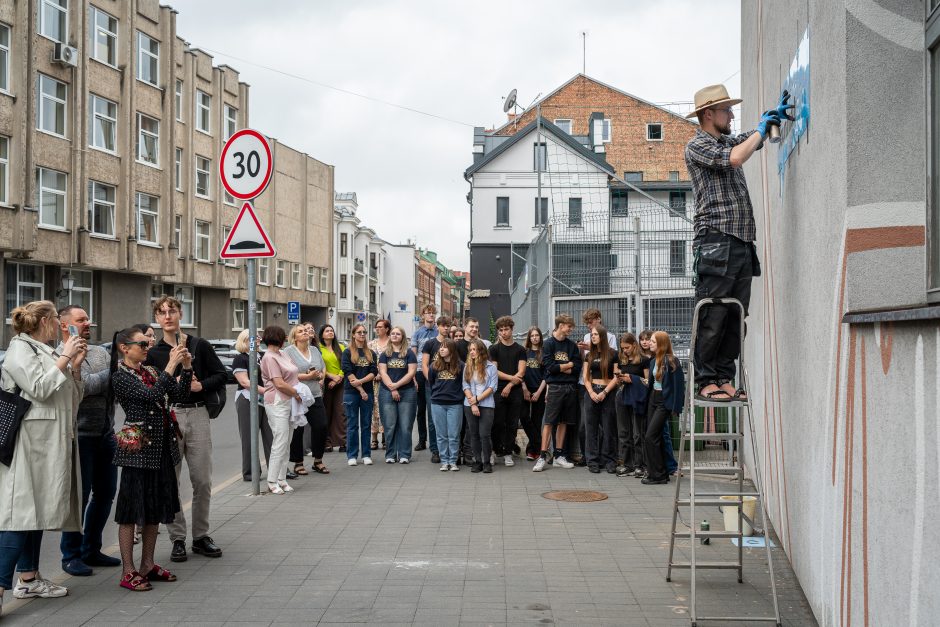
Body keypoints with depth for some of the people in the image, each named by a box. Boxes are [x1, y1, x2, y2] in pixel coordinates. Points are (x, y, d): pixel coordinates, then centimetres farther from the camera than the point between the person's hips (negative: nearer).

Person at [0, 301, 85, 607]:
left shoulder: (46, 352, 19)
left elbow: (73, 397, 19)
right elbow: (39, 389, -19)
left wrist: (76, 364, 7)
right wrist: (65, 358, -13)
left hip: (53, 442, 9)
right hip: (31, 441, -9)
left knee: (38, 509, 12)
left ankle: (28, 579, 19)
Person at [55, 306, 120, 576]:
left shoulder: (101, 352, 14)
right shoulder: (59, 357, -8)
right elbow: (84, 385, -21)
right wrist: (113, 374, -10)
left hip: (106, 434, 7)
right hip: (80, 436, -7)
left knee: (105, 493, 13)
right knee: (79, 496, 0)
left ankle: (91, 550, 27)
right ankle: (71, 556, 14)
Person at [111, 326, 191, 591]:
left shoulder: (151, 371, 13)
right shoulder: (121, 376, -9)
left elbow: (179, 395, 7)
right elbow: (152, 395, -23)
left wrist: (186, 367, -5)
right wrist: (171, 366, -22)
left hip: (162, 447, 8)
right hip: (138, 448, -8)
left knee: (155, 508, 13)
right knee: (132, 509, -1)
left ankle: (147, 565, 23)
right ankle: (129, 572, 5)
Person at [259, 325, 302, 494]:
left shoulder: (282, 354, 16)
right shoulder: (269, 357, -12)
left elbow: (292, 376, 22)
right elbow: (279, 384, -17)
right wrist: (297, 394, -10)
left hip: (290, 402, 9)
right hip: (278, 403, -9)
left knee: (286, 442, 10)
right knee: (280, 442, -9)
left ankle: (282, 479, 15)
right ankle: (272, 482, -3)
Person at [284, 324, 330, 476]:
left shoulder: (314, 350, 15)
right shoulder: (289, 351, -4)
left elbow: (323, 368, 23)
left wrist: (321, 376, 1)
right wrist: (308, 376, -17)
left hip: (315, 396, 5)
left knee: (321, 426, 1)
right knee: (297, 430, 2)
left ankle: (318, 461, 16)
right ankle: (298, 463, 14)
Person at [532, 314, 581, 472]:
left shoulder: (572, 345, 11)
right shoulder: (548, 344, -2)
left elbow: (578, 367, 2)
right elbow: (549, 367, -12)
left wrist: (559, 368, -8)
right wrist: (569, 364, -2)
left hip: (570, 387, 5)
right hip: (555, 387, -4)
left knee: (563, 422, 8)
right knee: (548, 422, -6)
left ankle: (558, 456, 14)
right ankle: (543, 457, -4)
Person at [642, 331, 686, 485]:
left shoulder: (671, 361, -14)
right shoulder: (654, 361, 9)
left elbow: (678, 384, -15)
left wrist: (676, 407, -16)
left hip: (665, 401, -8)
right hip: (653, 399, 8)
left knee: (651, 437, -11)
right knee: (655, 438, 9)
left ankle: (658, 474, -4)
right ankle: (660, 473, 16)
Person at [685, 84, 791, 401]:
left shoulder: (728, 141, 22)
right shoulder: (696, 146, -2)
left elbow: (754, 139, 42)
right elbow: (734, 159, -18)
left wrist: (774, 115, 23)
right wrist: (761, 129, -3)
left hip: (742, 244, 8)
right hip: (716, 243, -8)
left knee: (735, 319, 6)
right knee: (712, 319, -7)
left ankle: (724, 378, 10)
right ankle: (705, 381, -2)